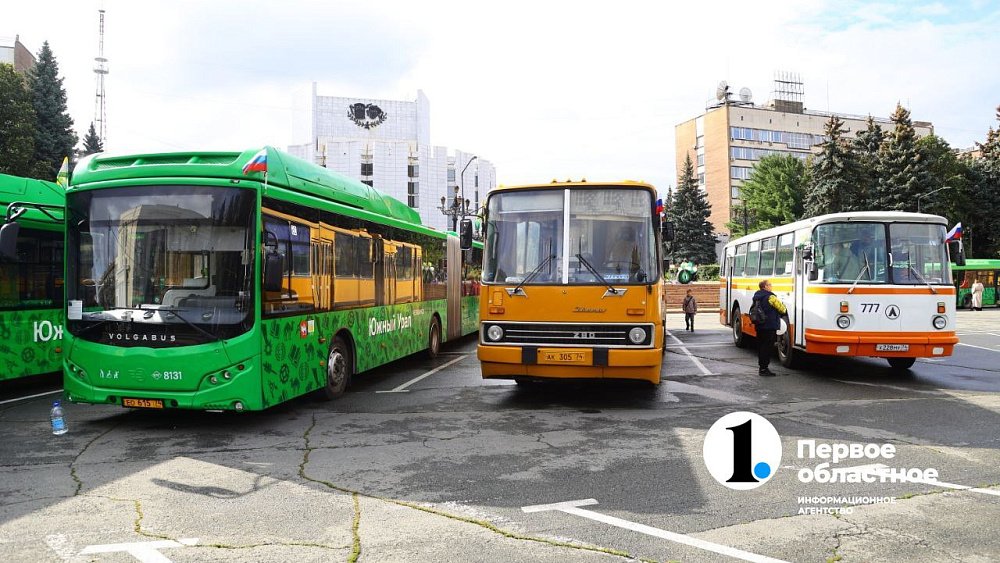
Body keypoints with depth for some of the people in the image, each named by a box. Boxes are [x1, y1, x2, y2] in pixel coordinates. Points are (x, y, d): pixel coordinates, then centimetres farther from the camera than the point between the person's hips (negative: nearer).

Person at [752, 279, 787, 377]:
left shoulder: (756, 297, 13)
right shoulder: (770, 297, -13)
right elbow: (782, 308, -4)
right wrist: (785, 312, 17)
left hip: (759, 326, 9)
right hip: (769, 327, -9)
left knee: (761, 346, 14)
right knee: (767, 347, -6)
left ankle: (761, 367, 20)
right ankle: (764, 368, -6)